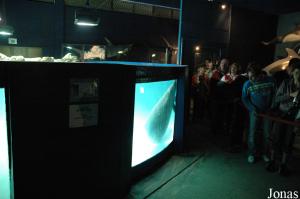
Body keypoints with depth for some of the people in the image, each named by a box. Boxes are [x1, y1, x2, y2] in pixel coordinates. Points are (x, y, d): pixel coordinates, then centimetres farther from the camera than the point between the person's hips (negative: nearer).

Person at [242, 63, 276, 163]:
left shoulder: (270, 81, -11)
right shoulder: (247, 84, -13)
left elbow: (274, 94, 2)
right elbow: (244, 98, -3)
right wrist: (252, 109, -12)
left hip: (268, 111, 1)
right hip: (255, 111, -1)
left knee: (267, 134, 7)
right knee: (252, 133, 1)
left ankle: (265, 153, 25)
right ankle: (252, 153, 17)